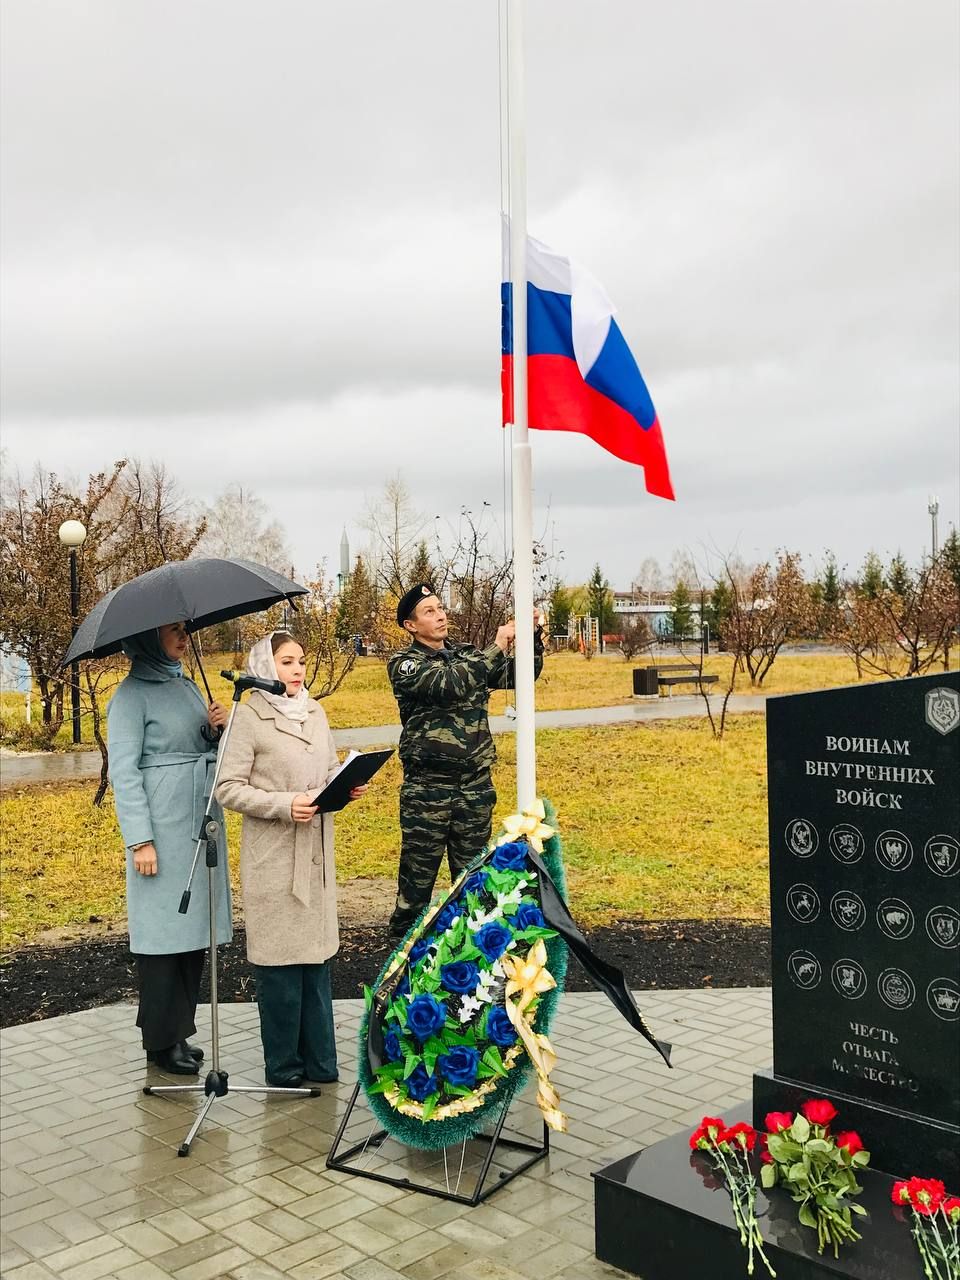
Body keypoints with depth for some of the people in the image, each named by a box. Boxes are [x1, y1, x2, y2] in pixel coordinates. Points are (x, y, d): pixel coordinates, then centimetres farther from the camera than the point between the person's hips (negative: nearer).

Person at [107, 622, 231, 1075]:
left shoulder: (186, 685, 14)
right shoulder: (132, 694, -8)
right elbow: (123, 771, -12)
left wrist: (214, 730, -2)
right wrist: (140, 840, -17)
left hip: (200, 824, 7)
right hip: (164, 828, -7)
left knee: (194, 927, 11)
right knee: (164, 930, 0)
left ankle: (181, 1029, 23)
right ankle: (162, 1040, 13)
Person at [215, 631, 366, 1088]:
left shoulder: (315, 712, 11)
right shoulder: (249, 717, -8)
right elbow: (228, 788, -11)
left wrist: (349, 786, -2)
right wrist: (284, 805, -20)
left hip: (318, 850, 6)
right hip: (273, 854, -6)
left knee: (317, 953, 11)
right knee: (279, 958, 1)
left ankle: (319, 1061, 23)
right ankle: (283, 1068, 15)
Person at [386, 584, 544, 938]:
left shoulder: (468, 654, 9)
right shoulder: (404, 664, -6)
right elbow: (448, 684, -23)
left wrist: (534, 640, -14)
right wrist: (497, 647, -22)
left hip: (476, 787, 4)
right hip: (427, 791, -4)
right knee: (417, 881, 6)